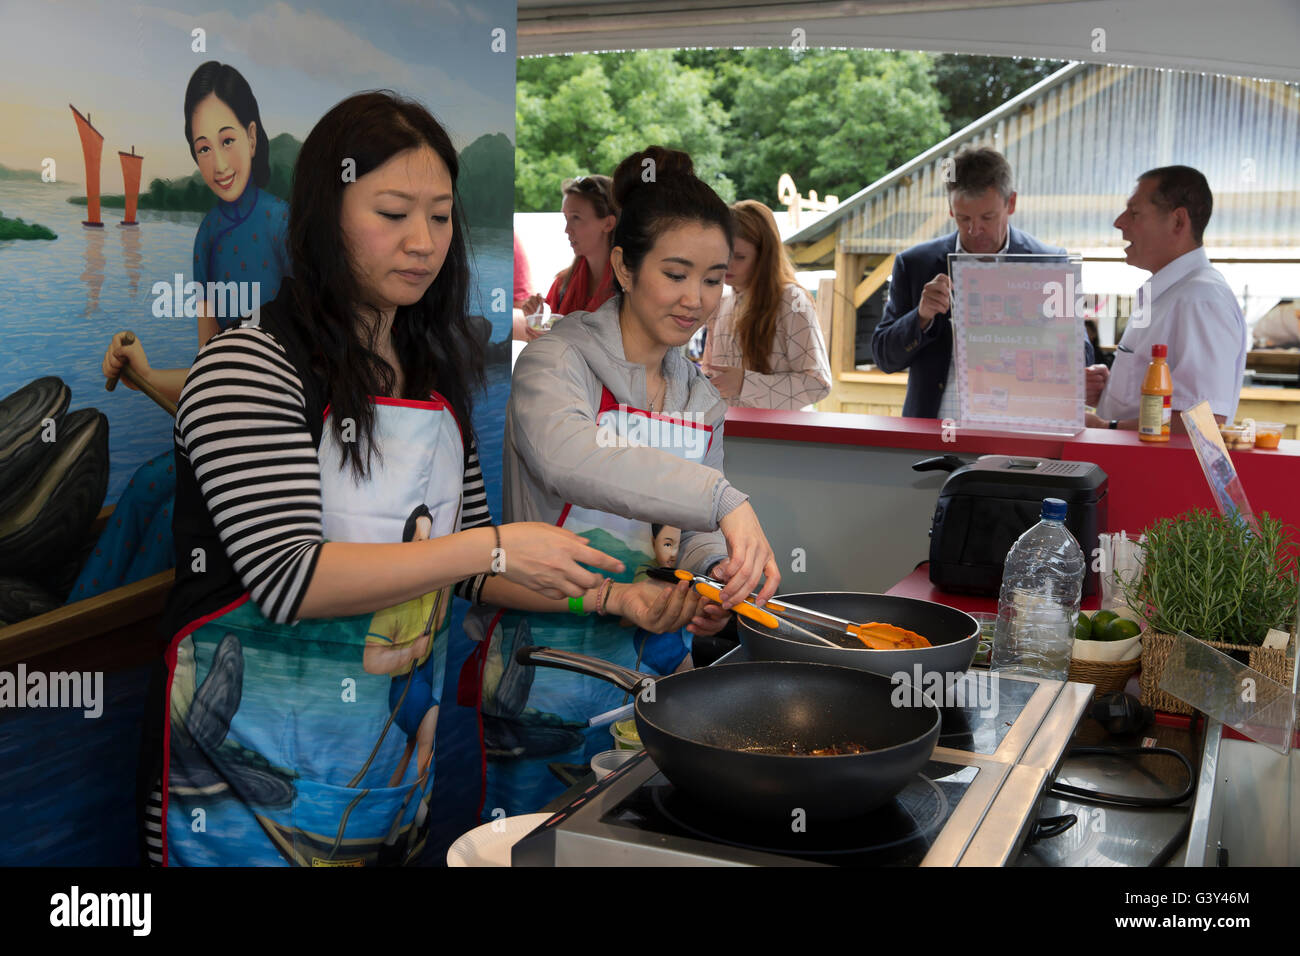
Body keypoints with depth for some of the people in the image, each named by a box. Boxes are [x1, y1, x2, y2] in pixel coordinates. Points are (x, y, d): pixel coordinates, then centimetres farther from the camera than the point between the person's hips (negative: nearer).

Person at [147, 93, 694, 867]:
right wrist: (493, 545, -26)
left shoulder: (436, 379, 7)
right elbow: (288, 578, -23)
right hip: (264, 762, -6)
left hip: (401, 740, 6)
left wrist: (608, 594, -2)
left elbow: (466, 569, 11)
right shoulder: (248, 367, -13)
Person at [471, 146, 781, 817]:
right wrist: (722, 498, -42)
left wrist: (715, 573, -12)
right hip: (548, 678, -6)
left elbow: (697, 533, 11)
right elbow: (567, 458, -34)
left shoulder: (701, 399, 10)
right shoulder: (558, 360, -12)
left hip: (652, 661, 6)